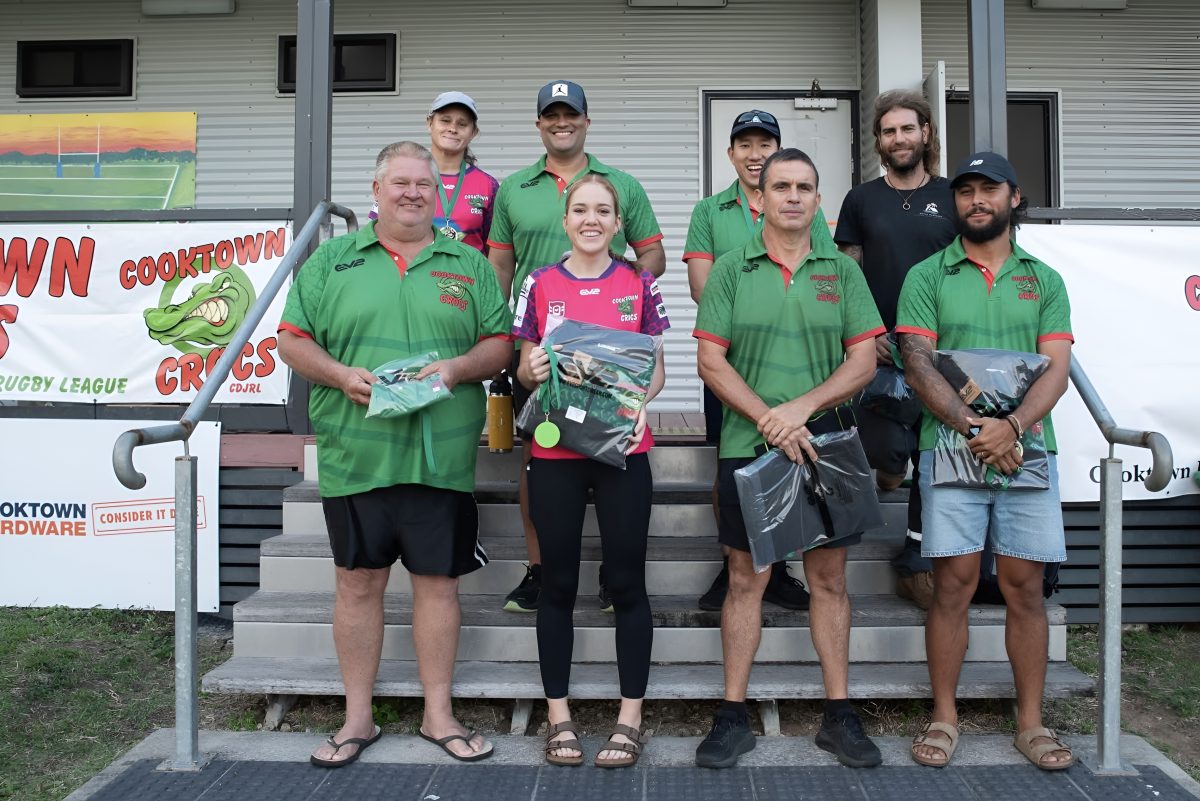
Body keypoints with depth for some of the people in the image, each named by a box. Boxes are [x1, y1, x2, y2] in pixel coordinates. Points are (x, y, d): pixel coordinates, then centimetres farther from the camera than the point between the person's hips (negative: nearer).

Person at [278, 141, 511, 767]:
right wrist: (341, 374, -12)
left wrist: (457, 368, -12)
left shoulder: (469, 265, 10)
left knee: (438, 580, 6)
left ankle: (438, 715, 21)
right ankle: (358, 718, 22)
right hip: (355, 452, 0)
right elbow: (292, 340, 5)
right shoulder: (332, 260, 8)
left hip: (442, 454, 1)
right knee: (358, 581, 7)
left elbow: (500, 343, 7)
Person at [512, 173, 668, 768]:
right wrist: (532, 370, -15)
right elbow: (524, 369, 8)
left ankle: (630, 718, 16)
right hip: (554, 452, 1)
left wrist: (641, 401, -12)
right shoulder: (540, 284, 5)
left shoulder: (639, 284, 5)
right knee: (558, 583, 7)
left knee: (626, 581, 3)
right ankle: (559, 717, 20)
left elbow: (656, 366, 8)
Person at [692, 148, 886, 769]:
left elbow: (864, 361, 0)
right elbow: (711, 361, -3)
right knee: (746, 578, 5)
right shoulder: (730, 269, 3)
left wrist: (801, 407, -14)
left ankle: (839, 715, 19)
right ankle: (733, 716, 14)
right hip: (747, 446, -1)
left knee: (829, 579, 8)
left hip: (825, 444, 1)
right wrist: (769, 422, -13)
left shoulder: (842, 271, 7)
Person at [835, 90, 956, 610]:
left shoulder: (951, 198, 9)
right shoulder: (861, 200, 8)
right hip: (878, 348, -1)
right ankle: (886, 461, 27)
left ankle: (916, 558, 16)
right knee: (887, 451, -11)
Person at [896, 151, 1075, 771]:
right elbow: (918, 364, -3)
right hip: (950, 449, -2)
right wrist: (974, 426, -15)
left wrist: (1013, 425, -16)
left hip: (1027, 451, 2)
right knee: (954, 585, 0)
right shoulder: (927, 276, 7)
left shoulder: (1043, 280, 13)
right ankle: (944, 717, 12)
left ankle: (1031, 720, 17)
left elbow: (1057, 370, 3)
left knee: (1025, 587, 6)